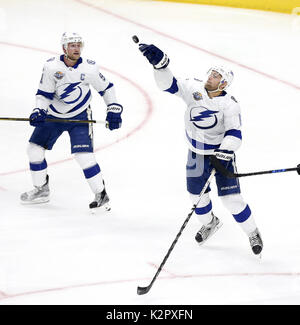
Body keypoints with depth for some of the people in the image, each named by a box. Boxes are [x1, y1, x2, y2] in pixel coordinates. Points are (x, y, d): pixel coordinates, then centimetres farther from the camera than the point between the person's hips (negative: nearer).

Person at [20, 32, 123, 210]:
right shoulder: (52, 66, -15)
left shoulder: (89, 68, -16)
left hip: (79, 116, -3)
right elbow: (44, 94, -6)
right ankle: (41, 190, 22)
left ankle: (101, 195, -4)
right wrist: (39, 111, -22)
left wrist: (114, 110, -7)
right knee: (35, 149, 3)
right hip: (54, 114, 3)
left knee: (84, 155, -17)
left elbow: (106, 88, -1)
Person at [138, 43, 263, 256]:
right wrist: (160, 62, -34)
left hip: (222, 152, -4)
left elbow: (234, 134, -27)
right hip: (197, 152, 4)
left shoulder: (229, 105, -20)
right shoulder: (194, 89, -11)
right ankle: (210, 223, 41)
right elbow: (169, 85, -17)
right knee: (196, 192, 10)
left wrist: (224, 152, -44)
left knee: (230, 197, -8)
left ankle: (253, 233, 12)